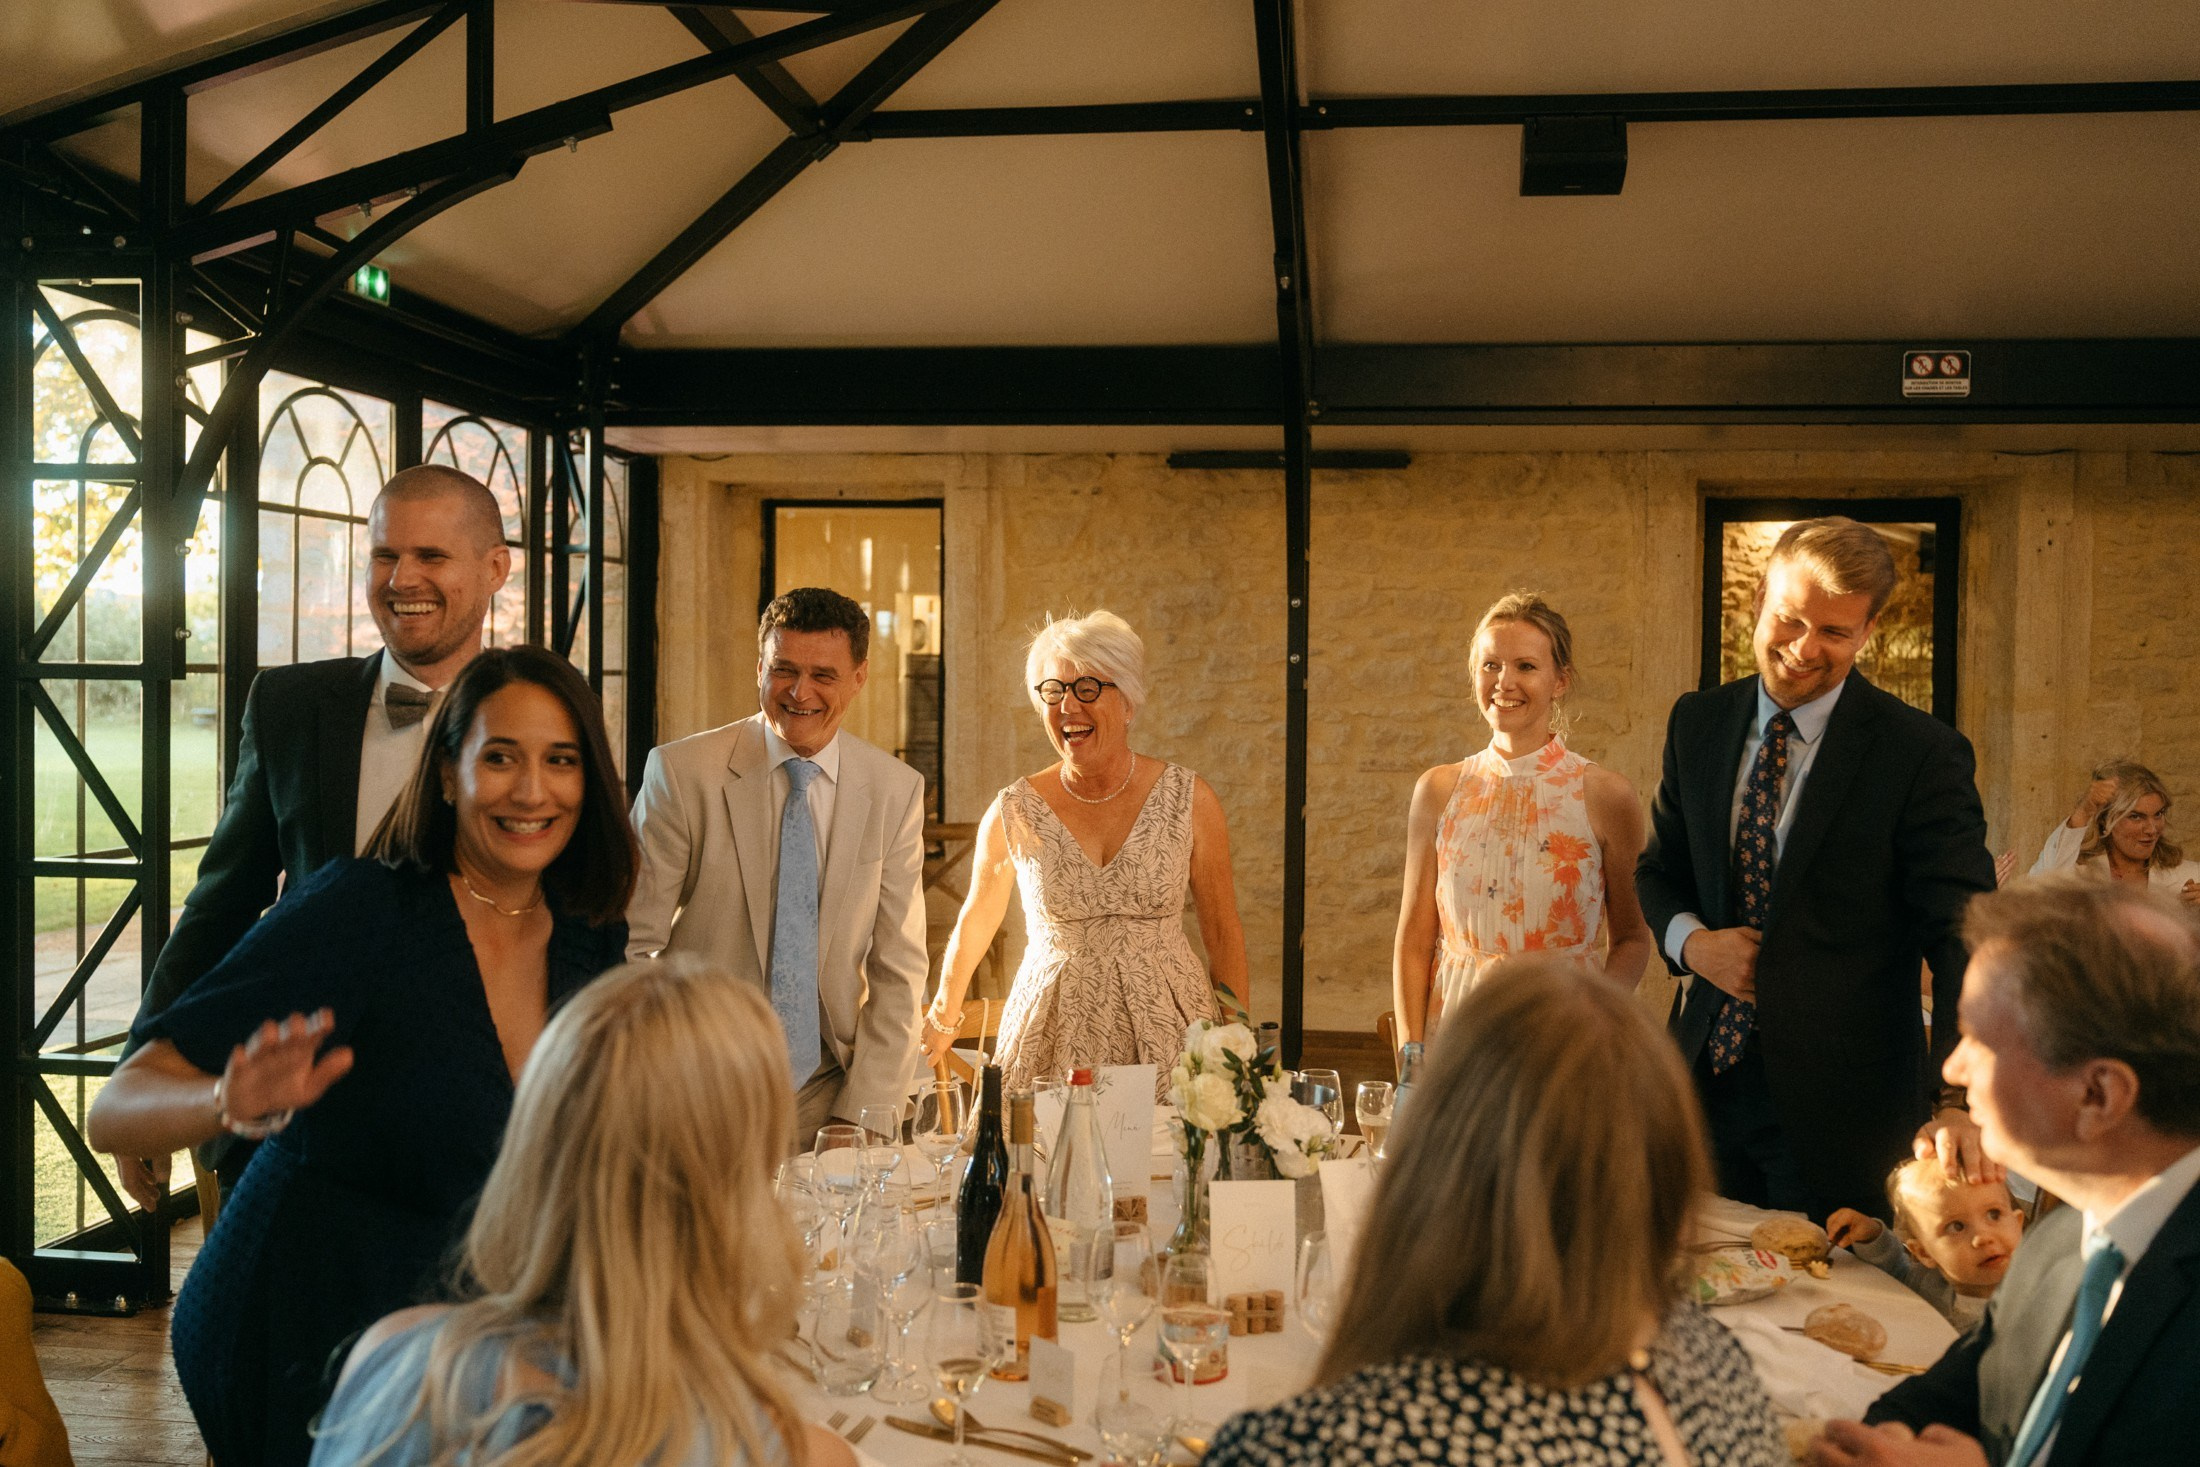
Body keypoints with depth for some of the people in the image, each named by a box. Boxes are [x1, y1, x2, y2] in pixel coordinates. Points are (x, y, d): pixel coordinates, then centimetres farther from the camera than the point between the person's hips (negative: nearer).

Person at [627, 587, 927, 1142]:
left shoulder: (897, 791, 0)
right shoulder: (680, 773, -7)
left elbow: (898, 970, 1)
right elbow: (633, 946, -6)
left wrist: (865, 1116, -7)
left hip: (826, 1091, 2)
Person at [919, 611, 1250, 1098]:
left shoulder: (1189, 801, -3)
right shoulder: (1013, 814, -2)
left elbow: (1224, 933, 5)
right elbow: (974, 925, 14)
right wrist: (942, 1020, 23)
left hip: (1165, 1028, 0)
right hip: (1052, 1038, 0)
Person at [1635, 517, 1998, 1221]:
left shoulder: (1924, 754, -11)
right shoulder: (1697, 723, 5)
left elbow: (1965, 937, -16)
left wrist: (1960, 1102, -29)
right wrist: (1690, 940, -8)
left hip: (1840, 1108, -4)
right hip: (1707, 1079, 5)